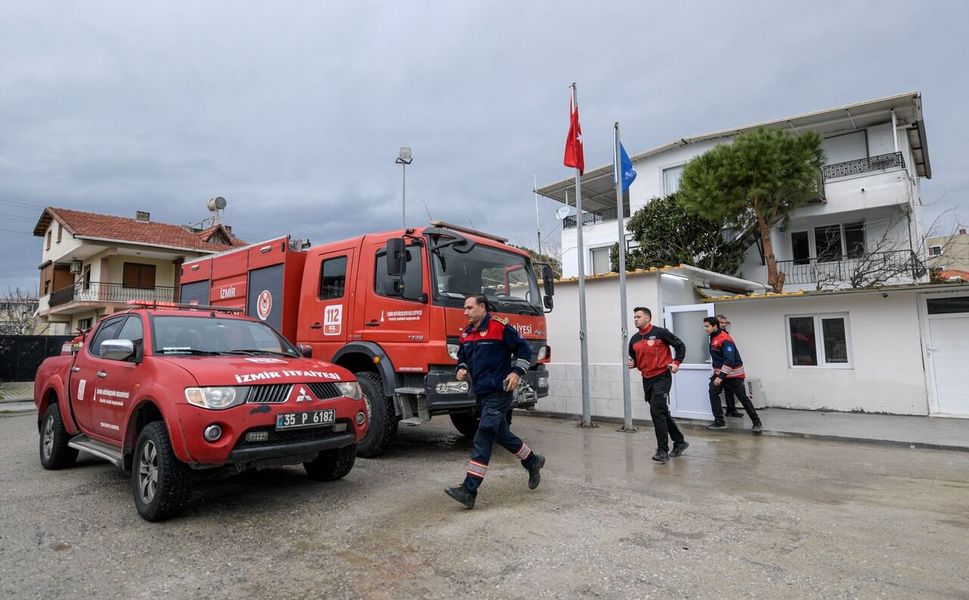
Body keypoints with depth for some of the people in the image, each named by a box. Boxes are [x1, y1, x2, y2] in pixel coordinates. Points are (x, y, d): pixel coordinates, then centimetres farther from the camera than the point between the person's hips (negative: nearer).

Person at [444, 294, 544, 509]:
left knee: (483, 438, -12)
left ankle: (469, 490, -12)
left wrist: (516, 372, -16)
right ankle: (532, 462, 38)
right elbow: (462, 356, 24)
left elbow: (524, 349, -7)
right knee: (501, 434, 18)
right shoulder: (466, 333, 11)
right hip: (481, 393, 8)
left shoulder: (500, 327, -11)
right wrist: (462, 369, 4)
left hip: (499, 393, -8)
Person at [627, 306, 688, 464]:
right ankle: (680, 442, 35)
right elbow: (634, 357, 19)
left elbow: (680, 346, -2)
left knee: (657, 412, -13)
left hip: (662, 377, -7)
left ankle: (663, 451, -4)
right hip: (647, 380, 7)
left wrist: (676, 363, -13)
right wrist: (632, 363, -2)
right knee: (662, 413, 17)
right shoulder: (634, 339, 7)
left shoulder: (660, 333, -10)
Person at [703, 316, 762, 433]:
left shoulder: (725, 339, -23)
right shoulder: (713, 338, 4)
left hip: (733, 374, -8)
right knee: (713, 392, -5)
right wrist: (716, 372, 20)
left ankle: (757, 423, 12)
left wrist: (720, 377, -31)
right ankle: (719, 421, 1)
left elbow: (730, 360, -29)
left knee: (743, 397, -1)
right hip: (719, 372, 8)